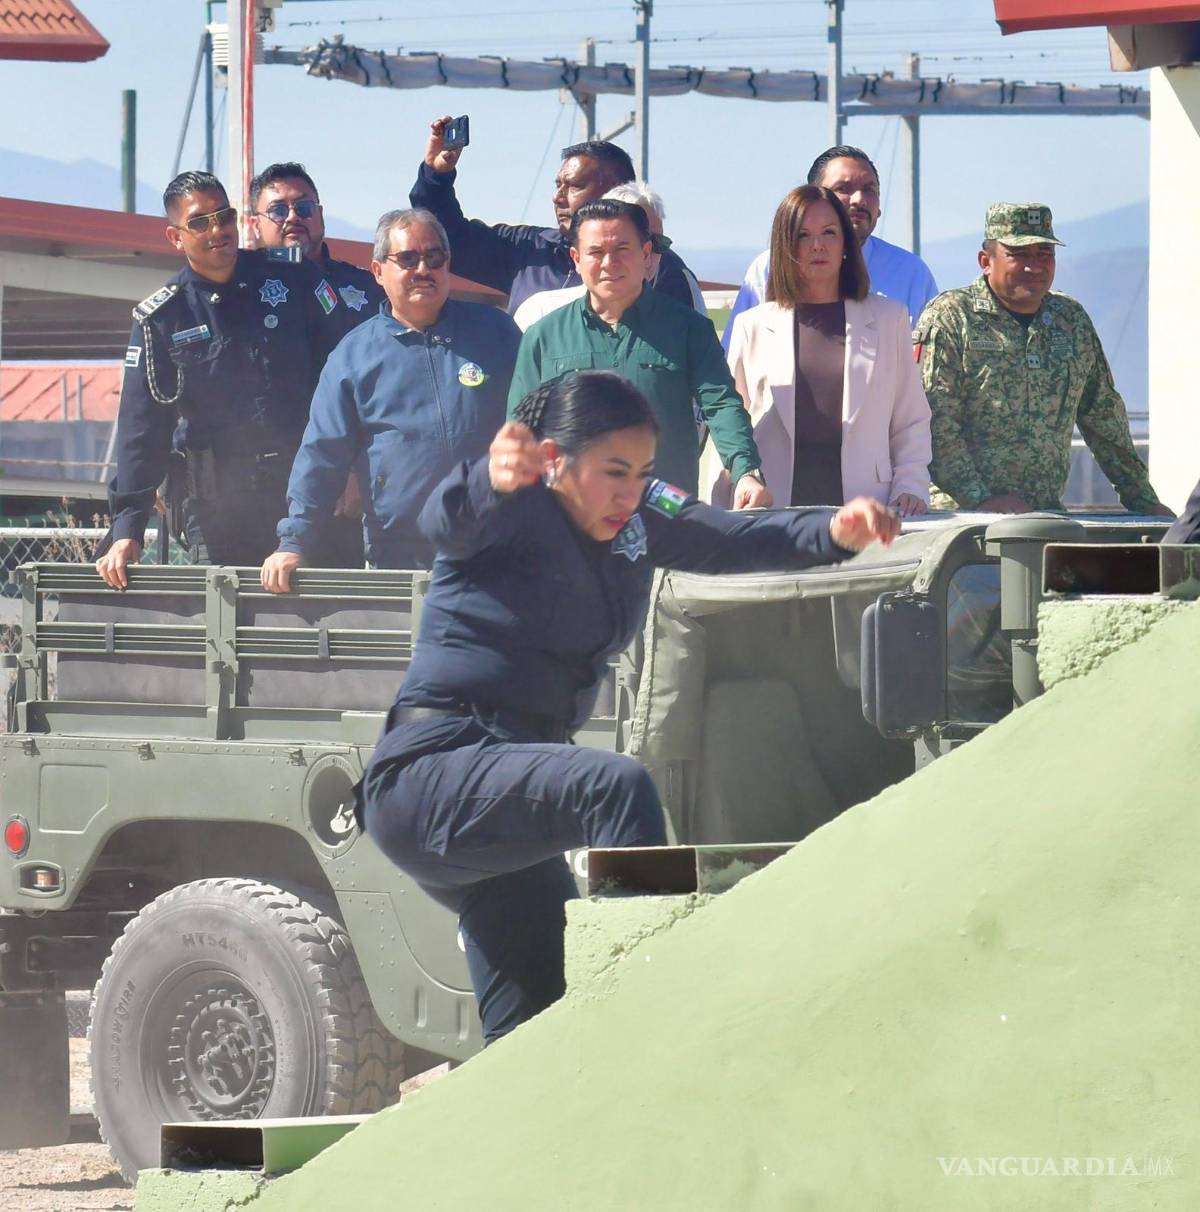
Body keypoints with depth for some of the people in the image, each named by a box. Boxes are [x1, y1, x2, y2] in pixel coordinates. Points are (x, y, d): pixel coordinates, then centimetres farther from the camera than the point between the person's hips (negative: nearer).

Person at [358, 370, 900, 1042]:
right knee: (618, 786, -33)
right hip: (432, 777, -9)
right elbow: (448, 521, -35)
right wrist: (492, 482, -59)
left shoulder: (640, 520, 7)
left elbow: (738, 540, 7)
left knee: (534, 1031, 7)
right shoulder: (518, 513, -14)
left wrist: (836, 532, -13)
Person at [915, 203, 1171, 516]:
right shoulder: (949, 318, 0)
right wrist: (982, 499, -18)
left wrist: (1143, 501, 23)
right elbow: (934, 425, -9)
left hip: (1049, 515, 5)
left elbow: (1104, 418, 26)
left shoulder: (1072, 321, 17)